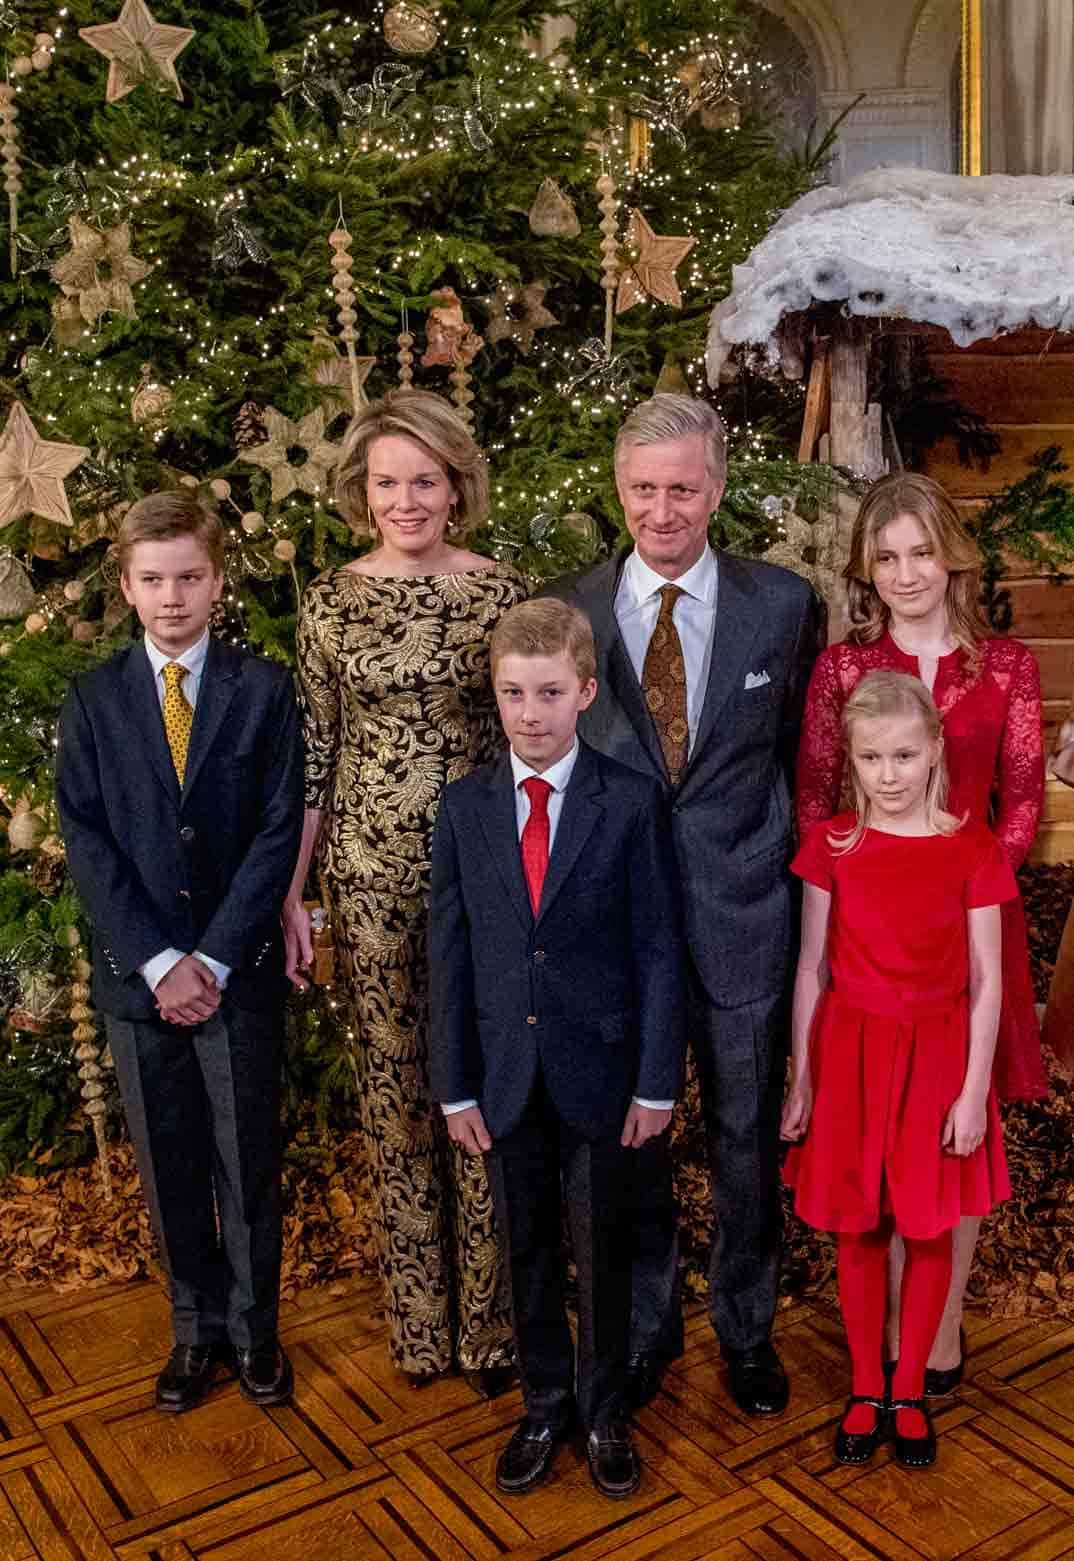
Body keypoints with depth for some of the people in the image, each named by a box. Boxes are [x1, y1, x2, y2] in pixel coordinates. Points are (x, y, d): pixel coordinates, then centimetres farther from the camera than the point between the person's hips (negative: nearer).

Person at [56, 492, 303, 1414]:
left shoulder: (265, 691, -1)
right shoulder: (93, 699, 3)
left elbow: (278, 830, -7)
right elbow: (87, 839, -2)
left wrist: (215, 959, -13)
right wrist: (157, 961, -12)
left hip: (240, 972, -1)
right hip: (139, 974, 2)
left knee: (250, 1161, 8)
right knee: (170, 1165, 12)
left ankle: (255, 1327, 27)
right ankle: (198, 1328, 30)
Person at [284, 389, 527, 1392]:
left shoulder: (501, 592, 0)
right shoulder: (330, 602, 1)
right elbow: (314, 756, 4)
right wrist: (290, 893, 1)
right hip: (371, 872, 1)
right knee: (393, 1086, 10)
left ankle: (488, 1315, 26)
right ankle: (418, 1316, 29)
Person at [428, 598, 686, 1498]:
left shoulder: (632, 803, -9)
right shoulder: (464, 808, -1)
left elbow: (658, 950, -6)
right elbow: (449, 956, 1)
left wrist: (657, 1082, -8)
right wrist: (456, 1085, -1)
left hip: (601, 1072, -2)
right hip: (508, 1075, 2)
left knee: (603, 1252, 13)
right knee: (528, 1250, 16)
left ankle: (605, 1413, 34)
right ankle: (545, 1405, 36)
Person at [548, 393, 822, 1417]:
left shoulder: (784, 605, -2)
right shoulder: (565, 611, -2)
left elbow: (803, 752, 7)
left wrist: (793, 862, 3)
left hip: (740, 913, 0)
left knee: (746, 1134, 15)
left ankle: (746, 1328, 38)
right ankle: (644, 1325, 37)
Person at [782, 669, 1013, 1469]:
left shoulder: (974, 849, -7)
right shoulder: (832, 845, -3)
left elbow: (986, 982, -5)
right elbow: (812, 968, 1)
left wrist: (973, 1092, -7)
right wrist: (801, 1079, 2)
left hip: (937, 1057, -1)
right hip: (851, 1051, 1)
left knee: (929, 1230, 9)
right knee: (860, 1230, 11)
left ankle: (911, 1391, 29)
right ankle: (866, 1390, 28)